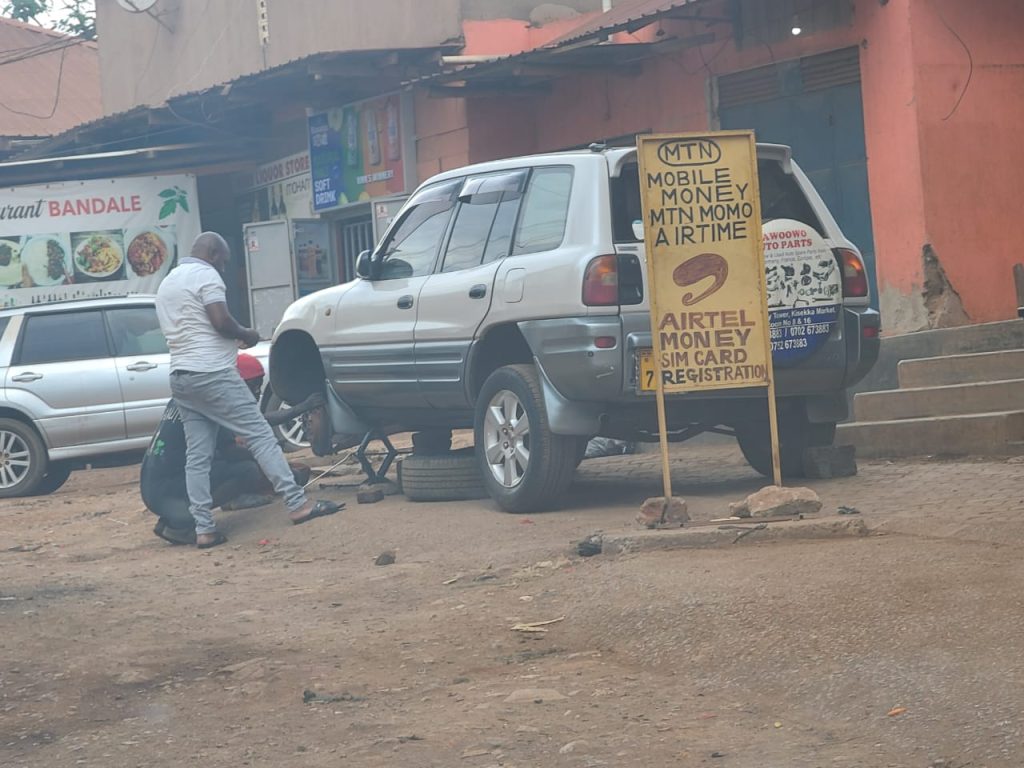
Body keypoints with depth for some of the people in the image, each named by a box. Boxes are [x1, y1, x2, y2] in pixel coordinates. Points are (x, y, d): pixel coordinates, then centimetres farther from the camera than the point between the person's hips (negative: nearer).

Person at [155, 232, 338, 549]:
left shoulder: (167, 283, 22)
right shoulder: (205, 275, -7)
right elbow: (221, 321, -18)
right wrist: (246, 335, 2)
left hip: (180, 377, 9)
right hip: (212, 374, -9)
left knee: (197, 457, 4)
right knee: (260, 435, -6)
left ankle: (203, 529, 0)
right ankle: (297, 503, -9)